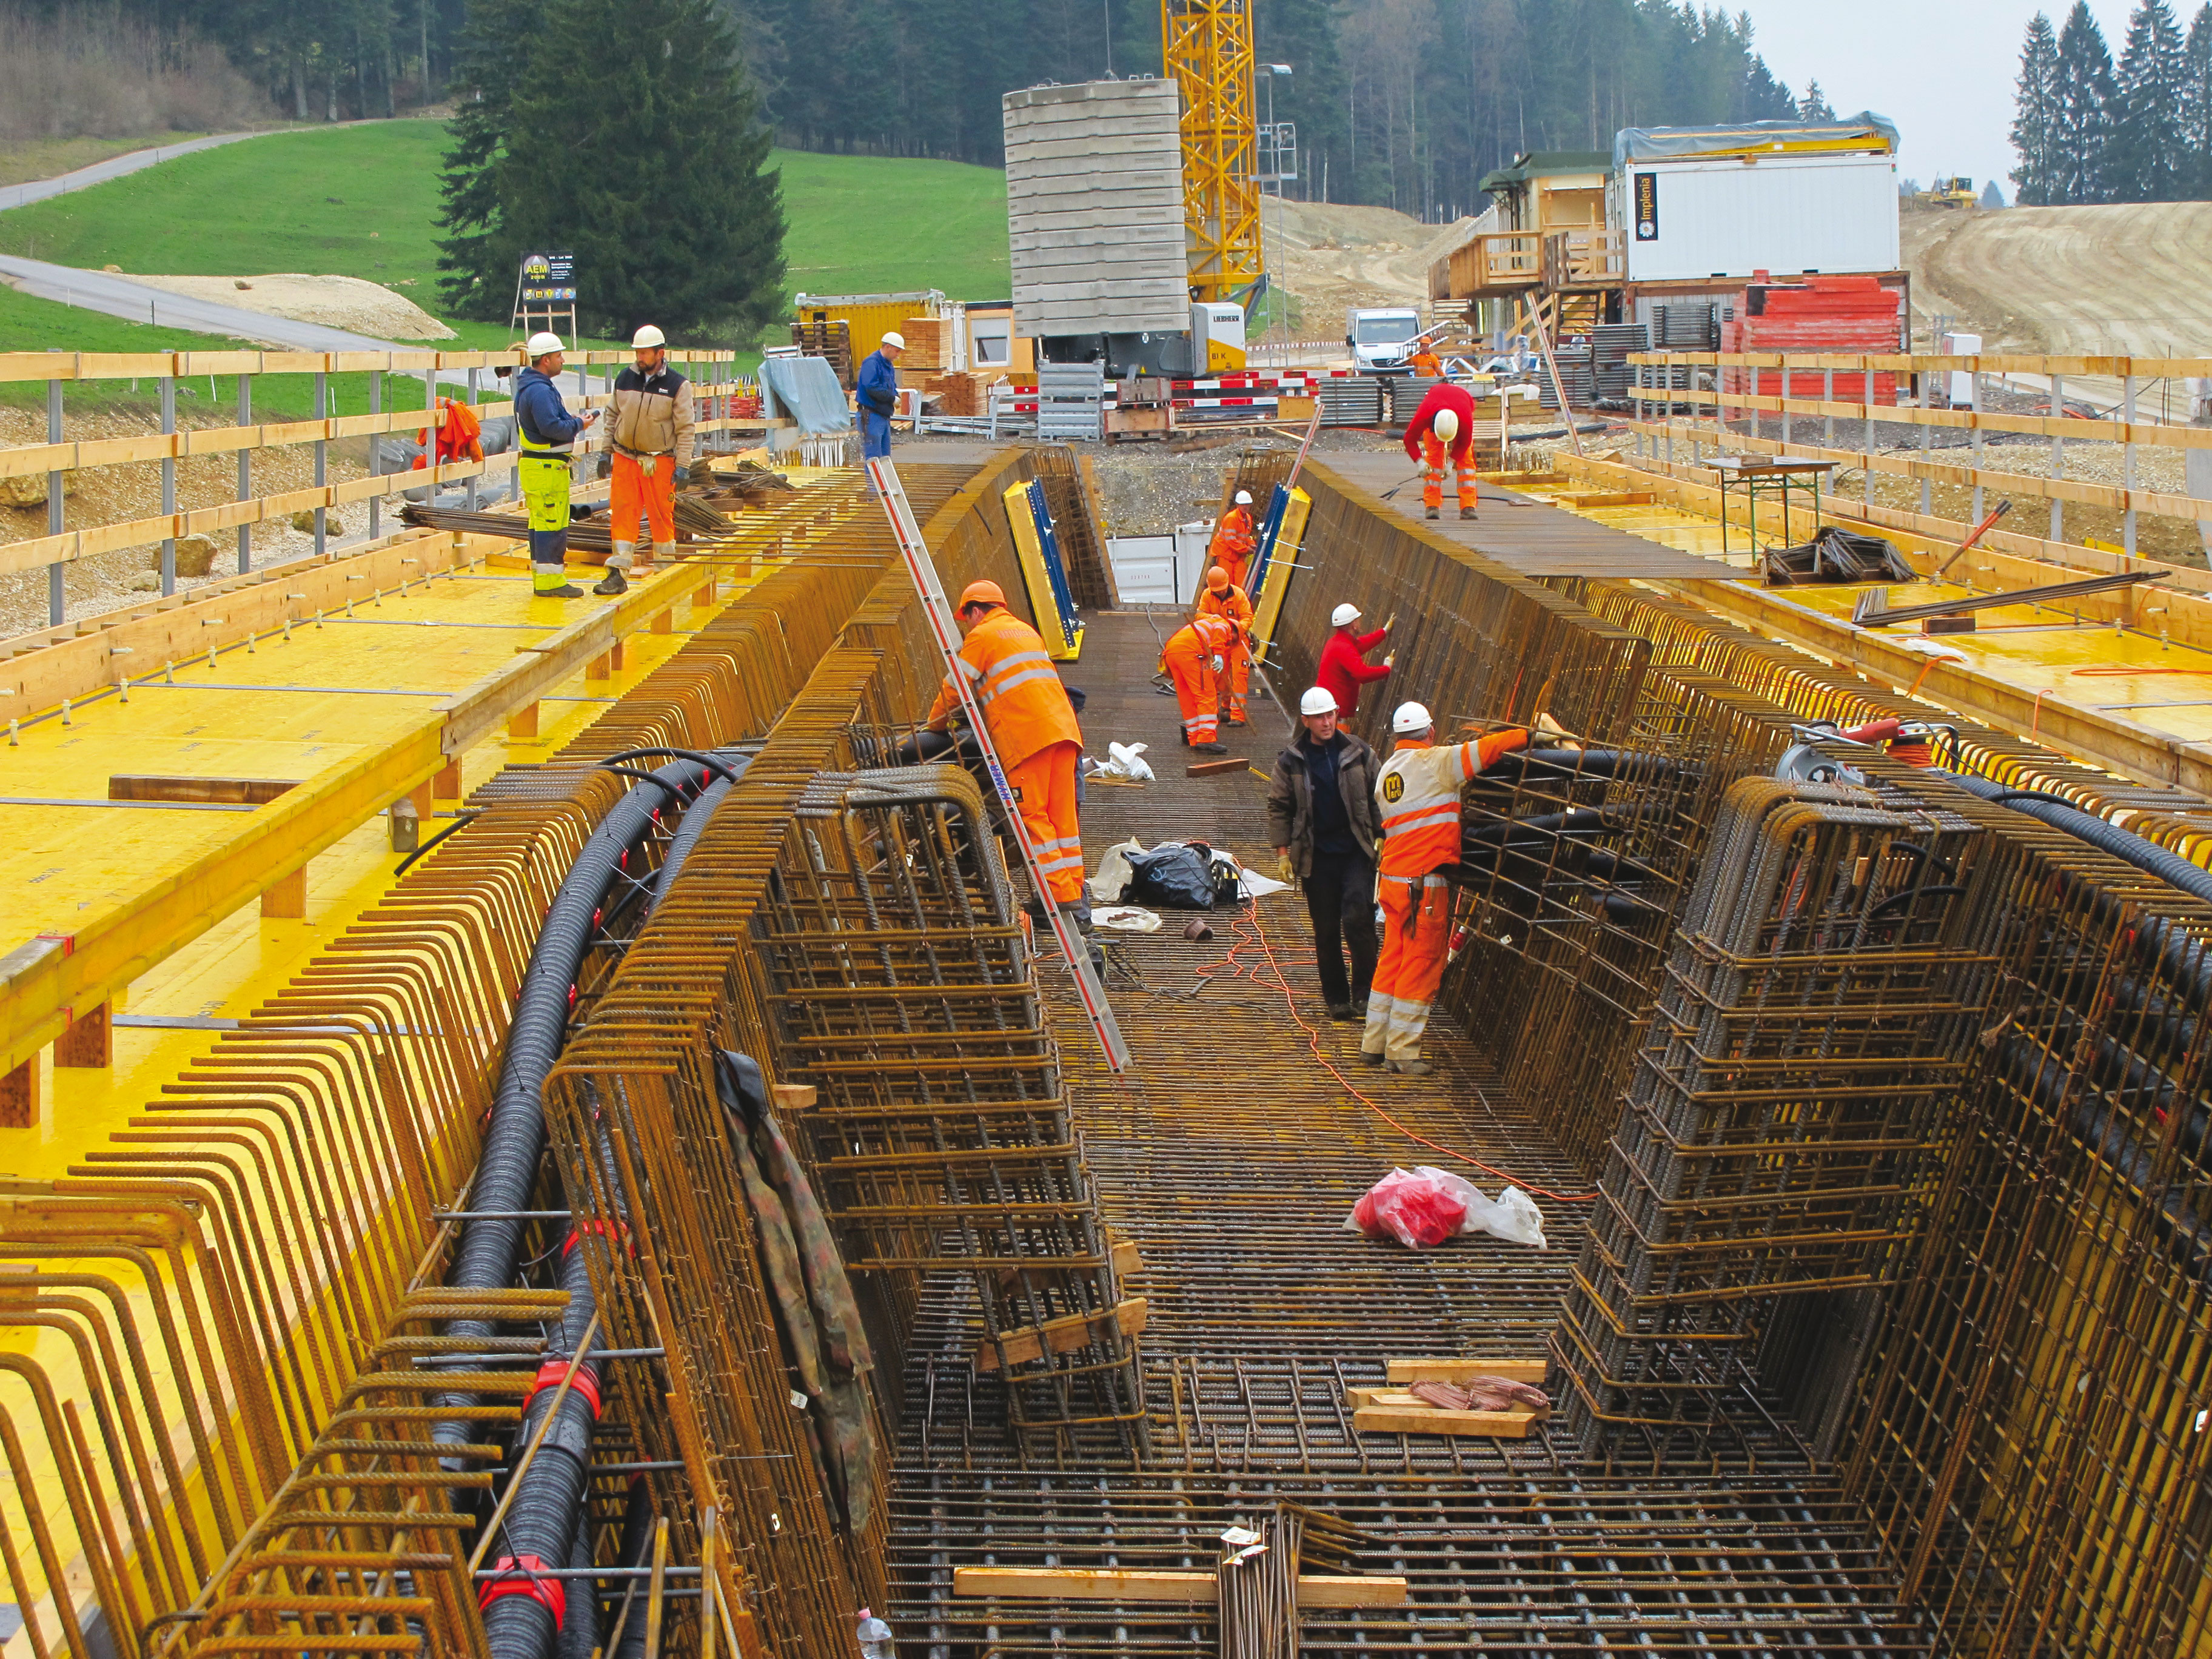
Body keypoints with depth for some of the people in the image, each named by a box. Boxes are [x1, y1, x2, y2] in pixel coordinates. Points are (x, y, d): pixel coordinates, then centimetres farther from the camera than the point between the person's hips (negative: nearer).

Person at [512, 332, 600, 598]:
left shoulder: (530, 386, 17)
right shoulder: (540, 391, -18)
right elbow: (552, 428, -26)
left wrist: (577, 419, 10)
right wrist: (579, 424, -12)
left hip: (535, 465, 11)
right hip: (547, 468, -11)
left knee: (541, 524, 14)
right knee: (552, 523, -7)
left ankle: (542, 579, 20)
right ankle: (550, 582, -6)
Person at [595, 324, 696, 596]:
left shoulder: (677, 385, -4)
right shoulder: (624, 379, 7)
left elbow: (685, 428, -4)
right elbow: (613, 417, 16)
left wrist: (682, 466, -9)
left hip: (659, 461, -3)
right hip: (625, 459, 3)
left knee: (662, 516, 2)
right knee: (622, 514, -2)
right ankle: (619, 574, -1)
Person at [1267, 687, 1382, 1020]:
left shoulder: (1358, 753, 4)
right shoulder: (1290, 762, 2)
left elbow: (1376, 799, 10)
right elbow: (1279, 808, 6)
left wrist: (1380, 838, 3)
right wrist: (1283, 853, 0)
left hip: (1356, 852, -1)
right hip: (1316, 856, 1)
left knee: (1357, 918, -16)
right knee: (1326, 930, 5)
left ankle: (1364, 991, -3)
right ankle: (1336, 997, 16)